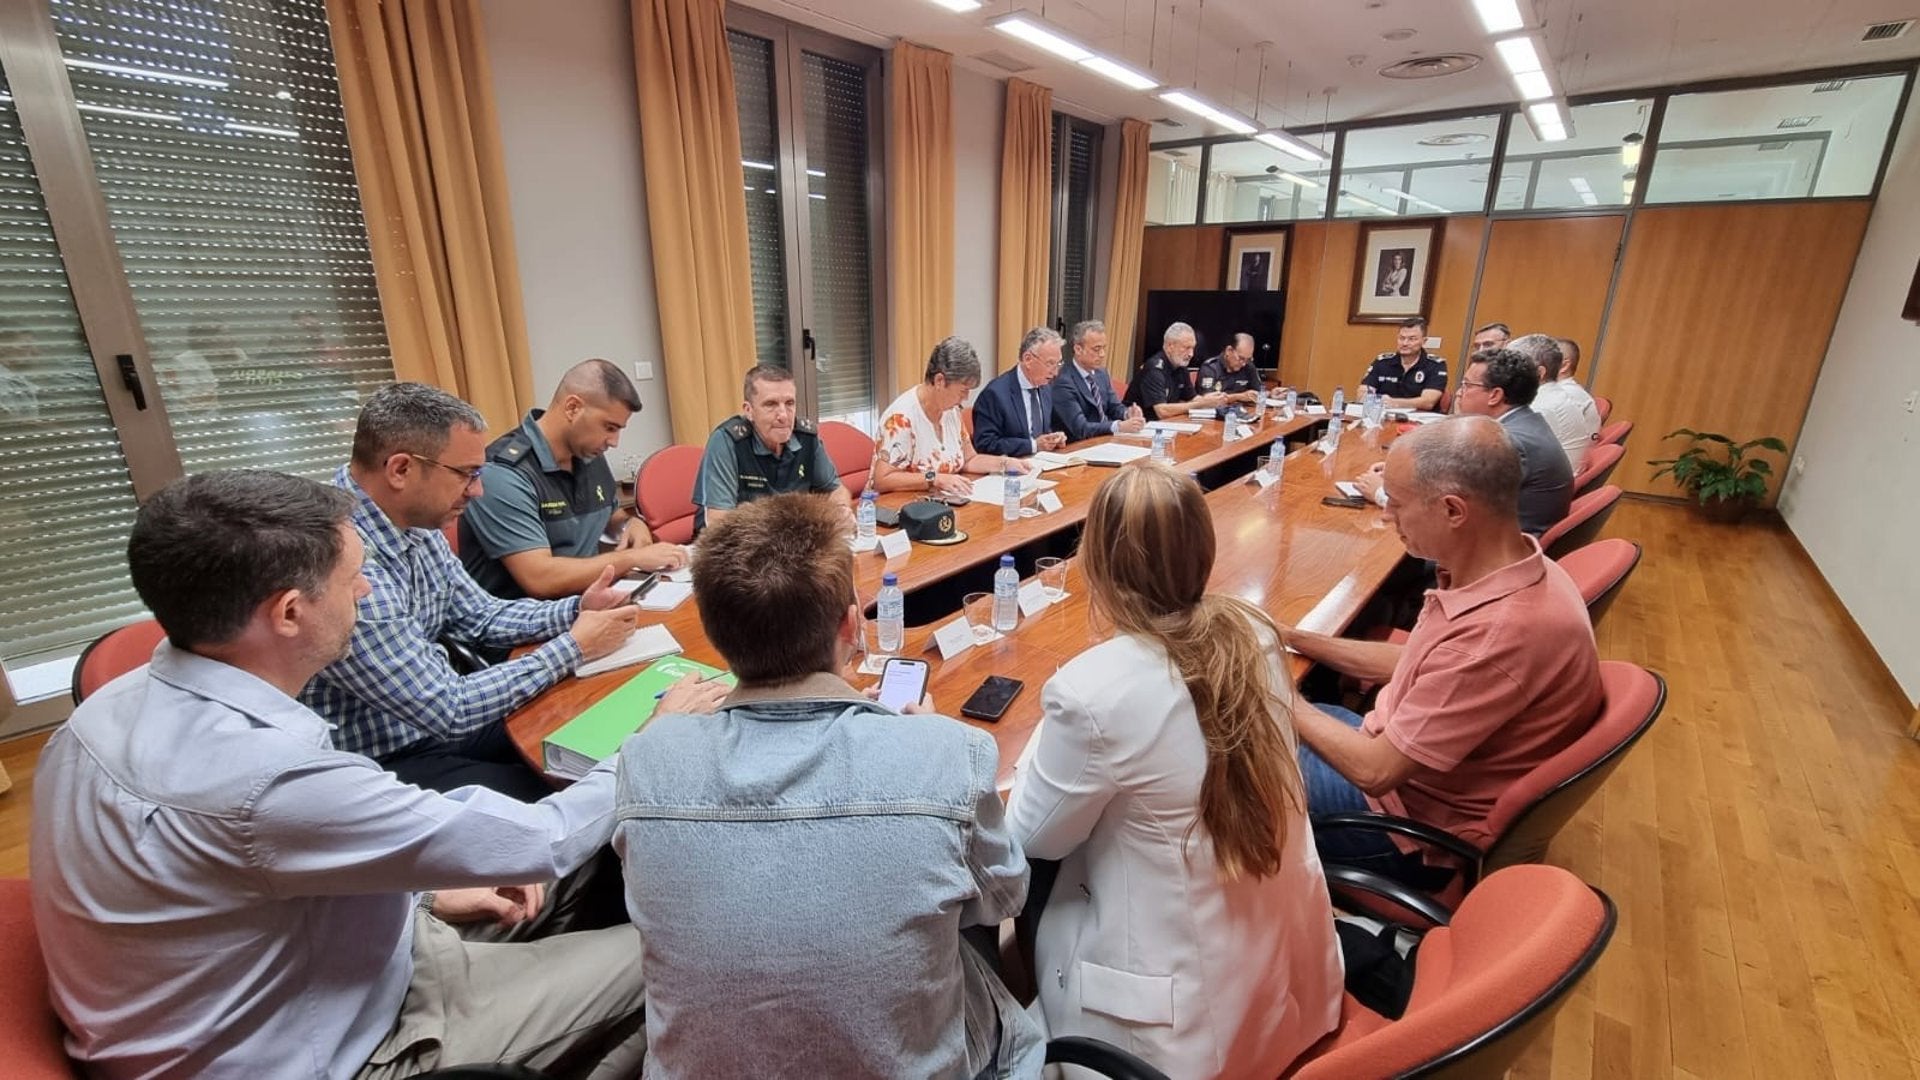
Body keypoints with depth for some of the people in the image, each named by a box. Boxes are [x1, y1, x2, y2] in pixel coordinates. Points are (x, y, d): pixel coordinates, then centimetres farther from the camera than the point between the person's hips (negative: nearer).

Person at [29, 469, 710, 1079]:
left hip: (265, 988, 8)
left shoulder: (124, 703, -9)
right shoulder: (269, 778, -37)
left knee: (563, 875, 13)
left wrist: (426, 892, 2)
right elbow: (543, 841, -27)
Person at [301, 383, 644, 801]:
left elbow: (480, 618, 9)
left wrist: (575, 612, -7)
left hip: (433, 720, 8)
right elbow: (449, 710, -25)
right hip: (386, 764, -7)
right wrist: (573, 646, -18)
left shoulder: (415, 524, -3)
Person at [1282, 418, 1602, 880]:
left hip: (1414, 820, -8)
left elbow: (1375, 770, -28)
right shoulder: (1507, 569, -6)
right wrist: (1294, 639, 4)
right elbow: (1412, 663, 9)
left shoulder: (1502, 632, -36)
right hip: (1399, 748, 8)